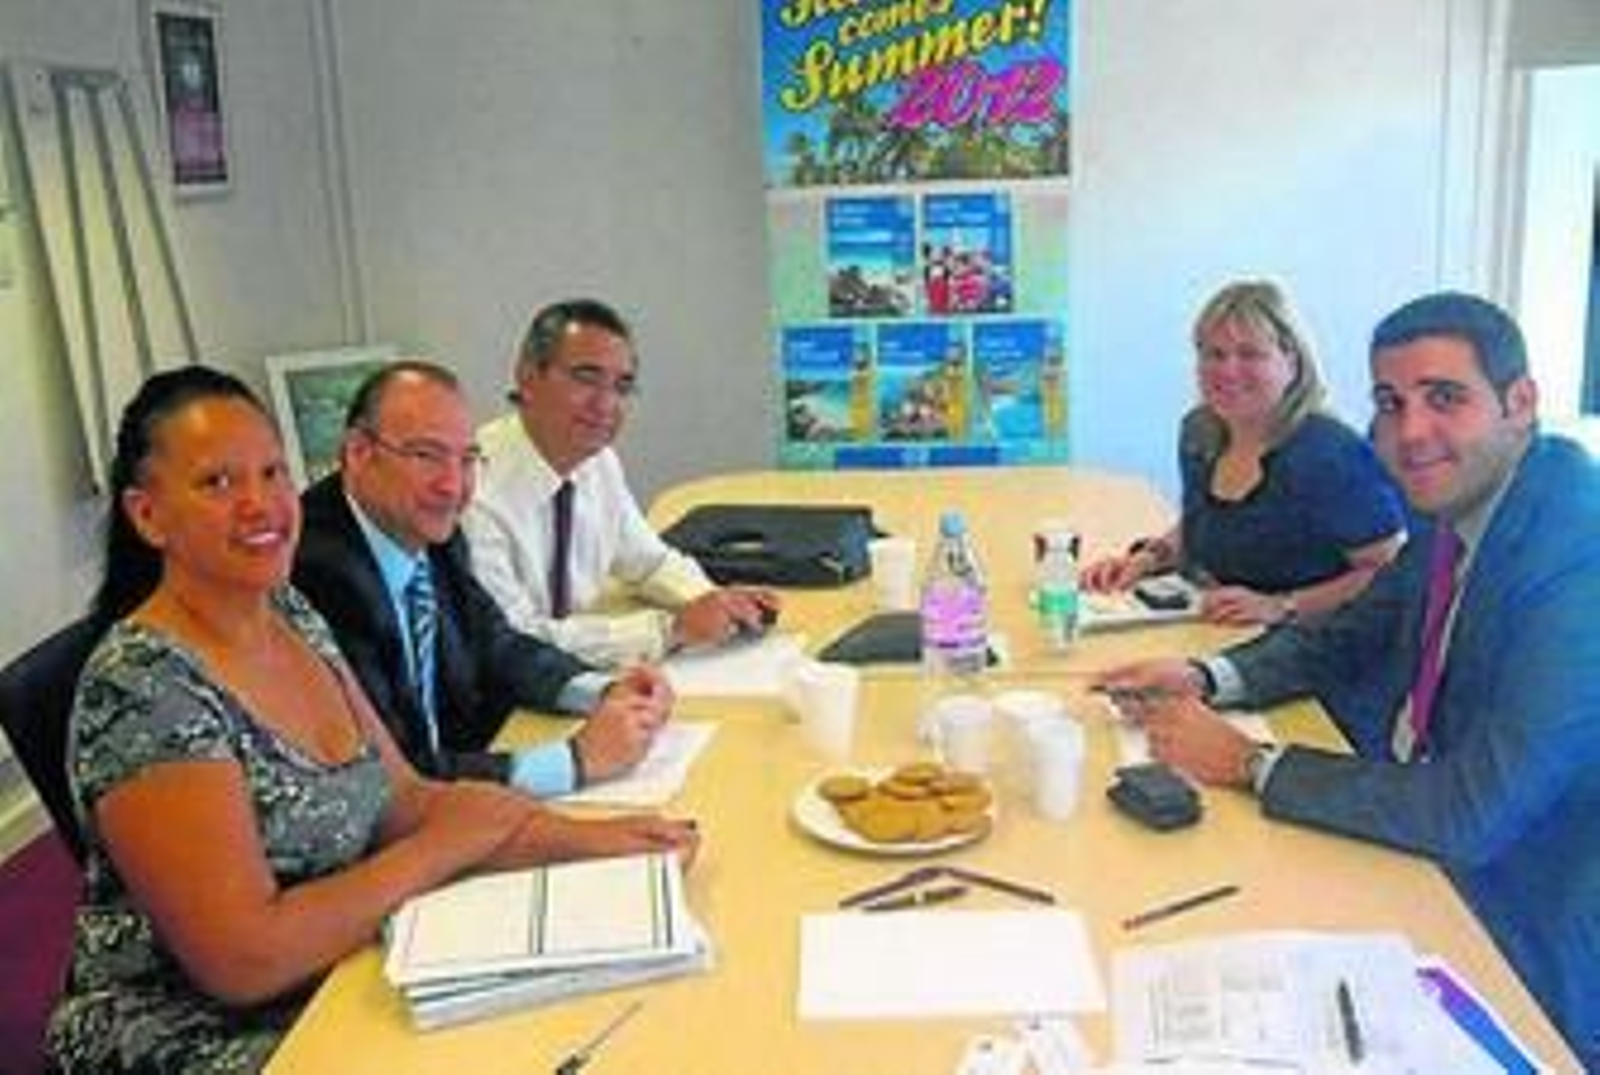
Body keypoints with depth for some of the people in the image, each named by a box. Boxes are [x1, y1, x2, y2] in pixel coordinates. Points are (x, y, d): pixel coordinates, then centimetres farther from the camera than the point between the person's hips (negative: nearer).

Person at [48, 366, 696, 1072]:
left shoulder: (293, 614, 2)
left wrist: (583, 838, -9)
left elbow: (402, 800, 3)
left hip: (330, 982, 7)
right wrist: (442, 849, -16)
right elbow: (243, 959, -24)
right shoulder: (141, 688, -22)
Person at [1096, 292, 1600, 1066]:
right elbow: (1348, 638, 11)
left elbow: (1470, 817, -30)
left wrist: (1250, 763, -22)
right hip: (1425, 824, 7)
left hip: (1516, 937, -7)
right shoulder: (1459, 501, -4)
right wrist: (1208, 678, -7)